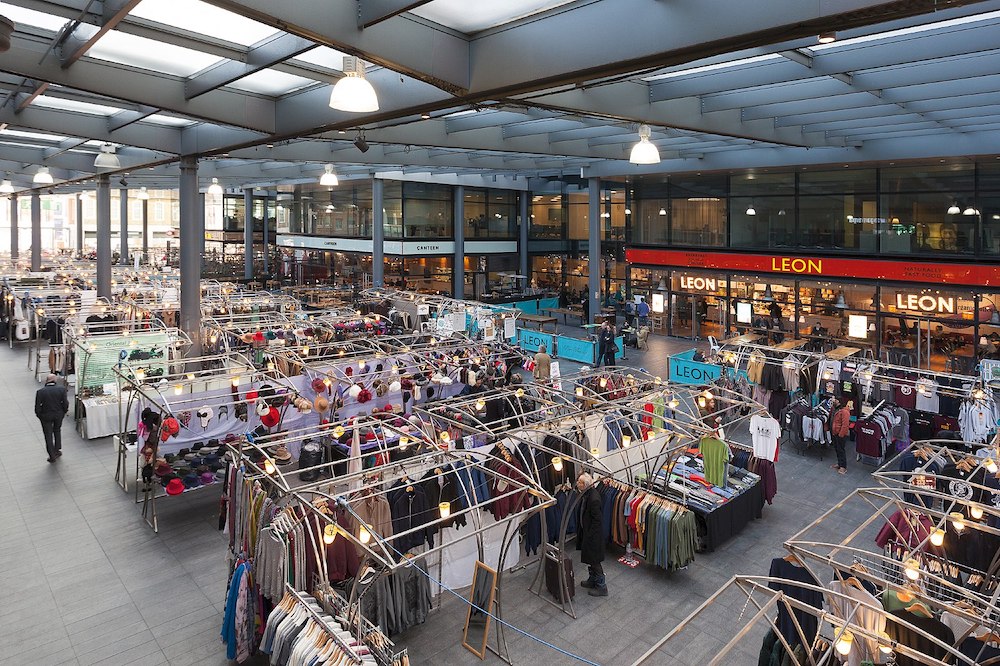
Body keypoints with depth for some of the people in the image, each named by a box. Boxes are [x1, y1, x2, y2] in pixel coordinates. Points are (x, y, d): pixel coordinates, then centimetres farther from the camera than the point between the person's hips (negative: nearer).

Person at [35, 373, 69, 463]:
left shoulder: (40, 392, -17)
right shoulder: (62, 389, -15)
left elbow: (37, 406, -13)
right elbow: (65, 403, -11)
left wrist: (39, 415, 4)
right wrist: (65, 411, 6)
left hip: (46, 416, -2)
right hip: (59, 414, 2)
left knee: (48, 435, 11)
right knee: (57, 431, 25)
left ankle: (52, 456, 17)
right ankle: (57, 450, 32)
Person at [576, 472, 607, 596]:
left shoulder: (594, 499, -30)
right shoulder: (586, 494, -2)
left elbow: (597, 519, -25)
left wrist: (589, 536, -18)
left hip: (593, 535, -9)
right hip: (586, 531, 9)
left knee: (594, 561, 6)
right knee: (589, 559, 23)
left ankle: (602, 587, 21)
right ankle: (592, 581, 41)